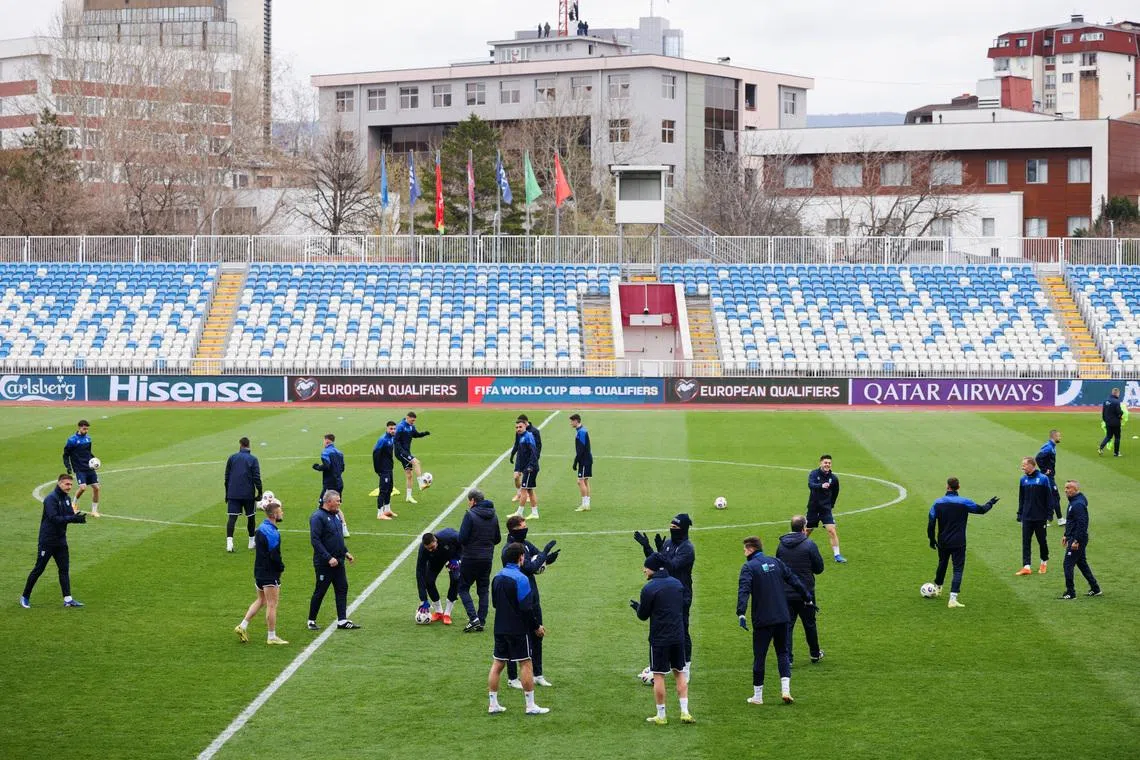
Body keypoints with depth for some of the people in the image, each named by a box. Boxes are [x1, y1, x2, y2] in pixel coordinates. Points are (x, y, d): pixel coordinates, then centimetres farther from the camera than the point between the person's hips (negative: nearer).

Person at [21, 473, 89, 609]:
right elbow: (54, 518, -26)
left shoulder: (67, 498, 10)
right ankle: (25, 597, 13)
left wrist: (78, 518, -16)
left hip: (61, 540, 8)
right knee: (39, 569, 0)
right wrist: (72, 518, -31)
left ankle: (68, 599, 0)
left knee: (64, 569, 2)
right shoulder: (51, 499, -17)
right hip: (47, 541, -8)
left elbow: (70, 515, 7)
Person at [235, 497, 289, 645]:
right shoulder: (272, 532, -21)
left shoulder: (261, 528, 9)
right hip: (270, 574, -9)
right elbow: (274, 555, -24)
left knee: (261, 600, 21)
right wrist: (281, 567, -6)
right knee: (272, 605, 0)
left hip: (259, 572, 9)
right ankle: (272, 637, 7)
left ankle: (242, 626, 19)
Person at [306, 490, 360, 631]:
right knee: (320, 592, 1)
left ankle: (342, 621, 8)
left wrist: (346, 552, 12)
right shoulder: (318, 517, -16)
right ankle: (311, 621, 14)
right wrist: (328, 558, -24)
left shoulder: (336, 515, 12)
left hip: (338, 562, 8)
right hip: (324, 564, -8)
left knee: (342, 589, 5)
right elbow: (315, 540, -21)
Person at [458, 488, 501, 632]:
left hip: (470, 557, -6)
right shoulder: (493, 516, 6)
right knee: (483, 590, 12)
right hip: (487, 558, 6)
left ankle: (473, 618, -10)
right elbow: (498, 539, 12)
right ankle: (481, 621, 11)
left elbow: (462, 538, -17)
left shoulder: (470, 515, -14)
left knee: (463, 588, 5)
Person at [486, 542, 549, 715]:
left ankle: (493, 704, 11)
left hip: (500, 628, 7)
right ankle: (530, 706, 2)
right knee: (525, 664, 0)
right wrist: (536, 626, -6)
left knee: (497, 664, 9)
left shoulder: (498, 577, 7)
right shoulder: (520, 578, -16)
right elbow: (526, 608, -17)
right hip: (518, 629, -7)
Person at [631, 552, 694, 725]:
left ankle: (661, 716, 7)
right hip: (678, 636, 5)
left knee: (658, 675, 3)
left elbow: (643, 615, -5)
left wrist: (636, 606, 14)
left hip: (659, 638, -5)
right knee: (679, 672, 15)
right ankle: (685, 712, 10)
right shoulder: (677, 583, 7)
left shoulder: (649, 588, -12)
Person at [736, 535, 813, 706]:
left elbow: (743, 590, -22)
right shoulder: (775, 562, 9)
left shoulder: (749, 567, -7)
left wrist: (741, 613, -31)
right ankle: (785, 690, 0)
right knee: (782, 653, 15)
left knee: (759, 657, 5)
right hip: (782, 617, 4)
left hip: (762, 620, -4)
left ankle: (757, 696, 10)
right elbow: (794, 580, 14)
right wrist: (808, 598, 25)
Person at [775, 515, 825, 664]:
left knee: (787, 624, 5)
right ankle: (815, 654, 28)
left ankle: (787, 657, 0)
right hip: (805, 593, -3)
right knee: (809, 624, 14)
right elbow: (819, 568, -6)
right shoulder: (809, 545, -13)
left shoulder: (781, 545, 1)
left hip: (785, 594, 3)